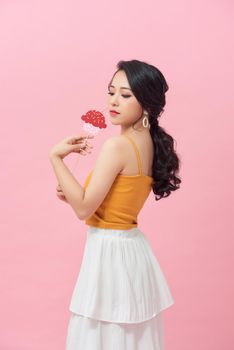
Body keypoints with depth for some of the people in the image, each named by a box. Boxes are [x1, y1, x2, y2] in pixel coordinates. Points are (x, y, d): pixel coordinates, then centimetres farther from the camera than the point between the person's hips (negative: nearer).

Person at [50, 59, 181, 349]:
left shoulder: (117, 145, -21)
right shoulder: (150, 142, 5)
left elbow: (84, 209, -19)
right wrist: (73, 193, 4)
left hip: (110, 250, -9)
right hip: (133, 247, 9)